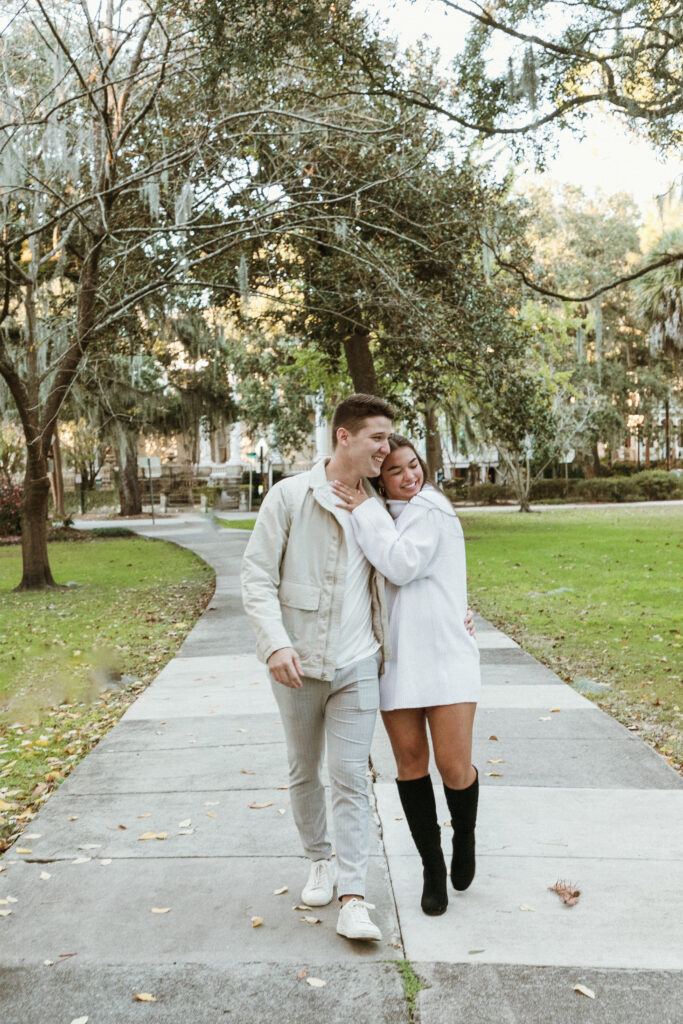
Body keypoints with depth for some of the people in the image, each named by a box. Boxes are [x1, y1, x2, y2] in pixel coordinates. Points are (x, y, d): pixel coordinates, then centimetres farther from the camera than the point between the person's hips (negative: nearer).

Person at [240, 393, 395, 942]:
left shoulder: (378, 506, 5)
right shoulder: (290, 496, -7)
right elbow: (258, 575, -8)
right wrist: (275, 643, -19)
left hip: (356, 665, 1)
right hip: (297, 663, -1)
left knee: (351, 779, -1)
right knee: (304, 773, 15)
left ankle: (353, 900, 5)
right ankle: (320, 860, 37)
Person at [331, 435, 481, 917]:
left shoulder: (430, 509, -5)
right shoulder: (384, 519, 17)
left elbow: (403, 565, -18)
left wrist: (366, 512, -12)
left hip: (445, 655, -6)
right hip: (395, 657, 6)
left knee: (454, 767, -6)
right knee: (410, 763, 5)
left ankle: (464, 837, 27)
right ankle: (433, 869, 22)